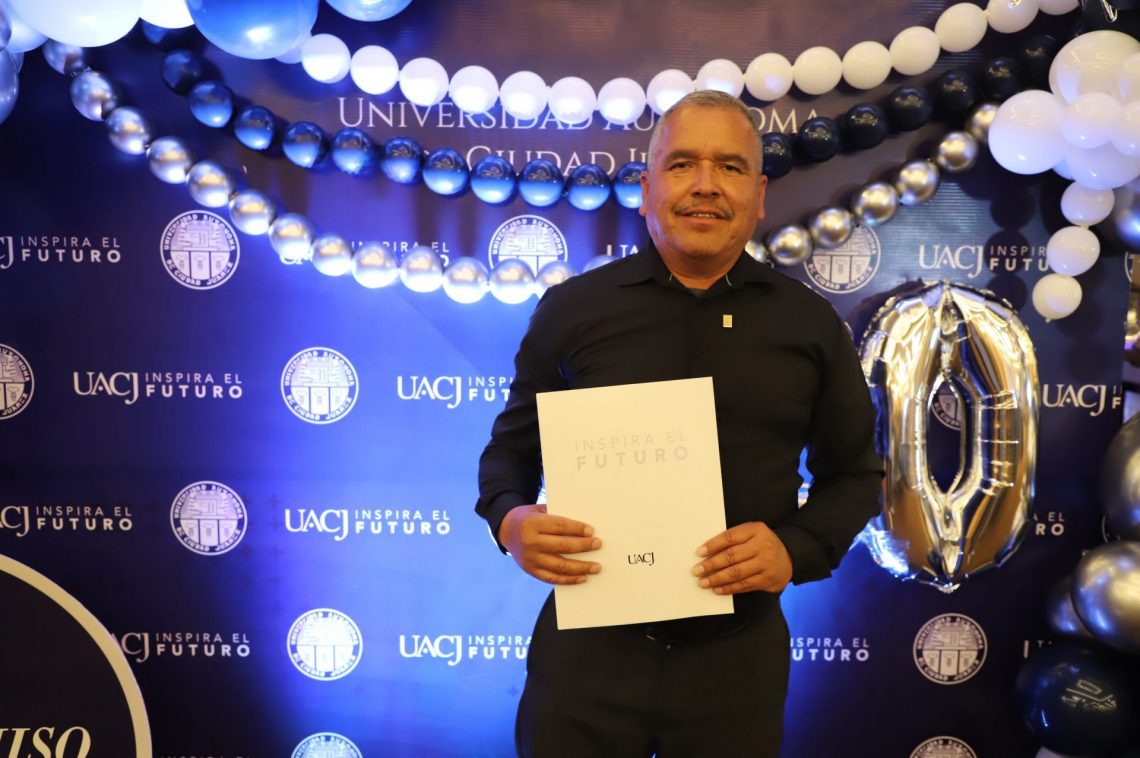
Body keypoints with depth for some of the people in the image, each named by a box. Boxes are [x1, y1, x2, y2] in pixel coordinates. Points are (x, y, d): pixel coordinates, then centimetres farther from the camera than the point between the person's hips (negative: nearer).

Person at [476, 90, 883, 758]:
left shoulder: (811, 325, 3)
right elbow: (513, 447, 9)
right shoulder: (572, 309, 0)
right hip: (589, 641, -1)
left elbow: (854, 472, 10)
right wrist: (511, 519, -12)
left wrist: (799, 548, -8)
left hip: (737, 652, 1)